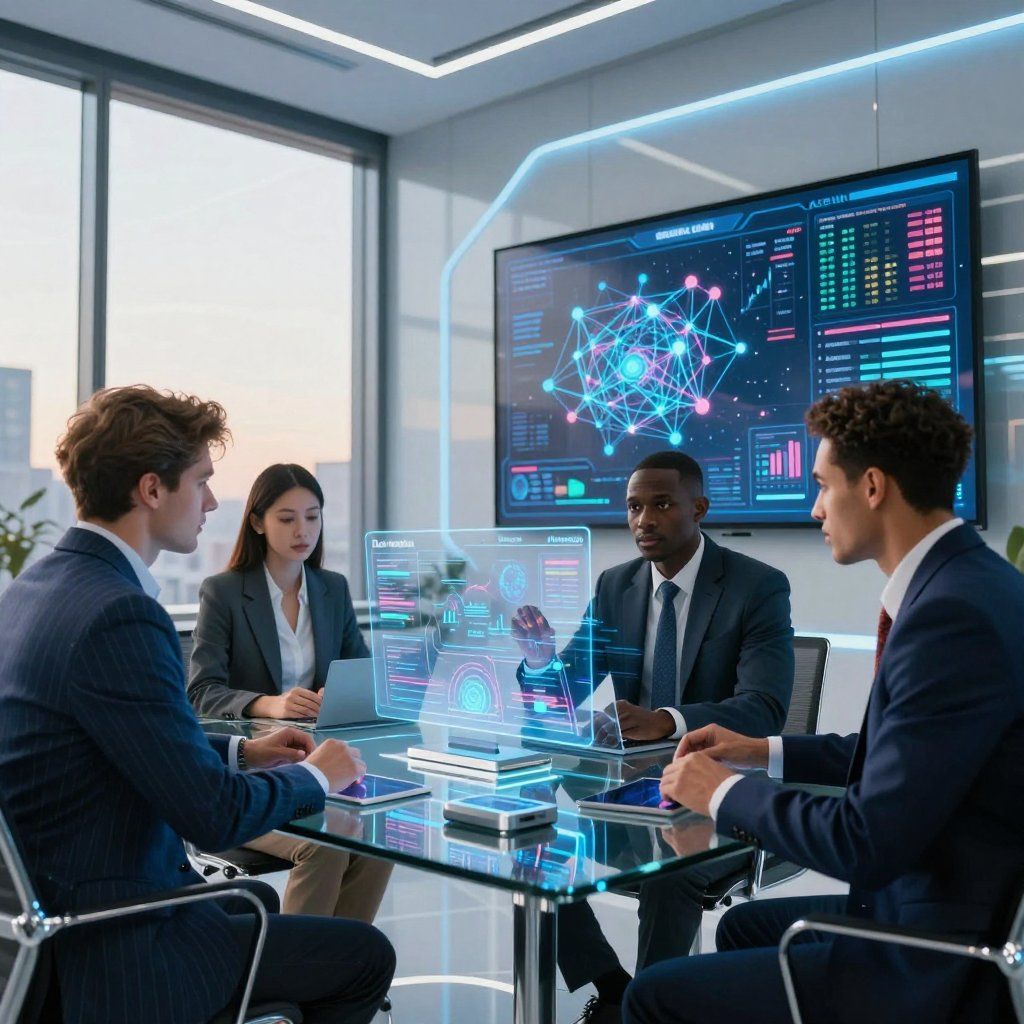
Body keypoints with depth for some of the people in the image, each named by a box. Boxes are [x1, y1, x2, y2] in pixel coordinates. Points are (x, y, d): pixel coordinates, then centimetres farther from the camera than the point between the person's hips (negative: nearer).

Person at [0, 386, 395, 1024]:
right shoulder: (121, 615, -26)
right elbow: (215, 816, -25)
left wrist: (241, 751, 10)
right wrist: (315, 775, -6)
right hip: (115, 955, -10)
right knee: (367, 956, 4)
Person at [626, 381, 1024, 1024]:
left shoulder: (954, 615, -27)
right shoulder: (966, 583, 5)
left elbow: (866, 843, -26)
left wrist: (724, 792, -11)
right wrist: (766, 752, 14)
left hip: (937, 969, -10)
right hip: (944, 908, 10)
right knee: (743, 925, 27)